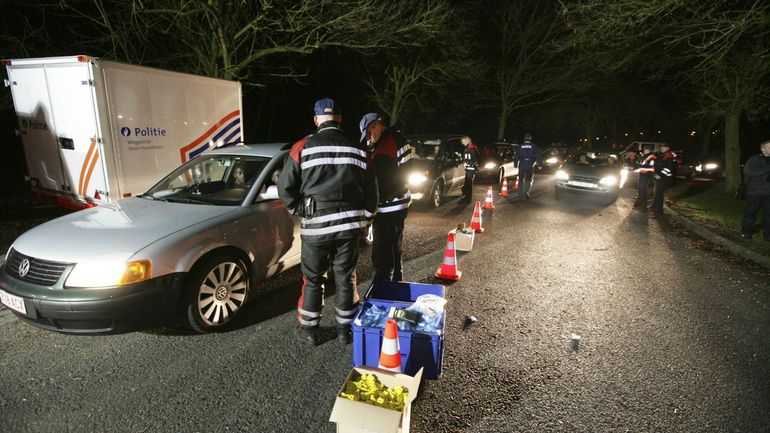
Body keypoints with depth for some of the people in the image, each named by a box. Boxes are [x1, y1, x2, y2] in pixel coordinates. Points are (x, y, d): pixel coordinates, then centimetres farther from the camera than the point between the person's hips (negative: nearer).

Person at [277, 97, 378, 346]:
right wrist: (363, 221, 18)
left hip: (316, 225, -2)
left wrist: (301, 212, 8)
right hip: (350, 225, 2)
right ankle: (345, 328, 27)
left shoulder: (303, 147, -3)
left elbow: (285, 187, -4)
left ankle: (309, 330, 26)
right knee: (345, 278, 15)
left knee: (312, 279, 14)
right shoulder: (357, 151, 4)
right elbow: (371, 192, 7)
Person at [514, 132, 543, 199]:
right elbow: (538, 155, -2)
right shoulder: (534, 146, -1)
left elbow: (517, 156, 6)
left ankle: (521, 194, 12)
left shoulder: (521, 146, 3)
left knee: (521, 180, 11)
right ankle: (526, 191, -11)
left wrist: (516, 163, 15)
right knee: (529, 180, 10)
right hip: (530, 165, -1)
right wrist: (540, 163, 4)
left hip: (521, 165, 1)